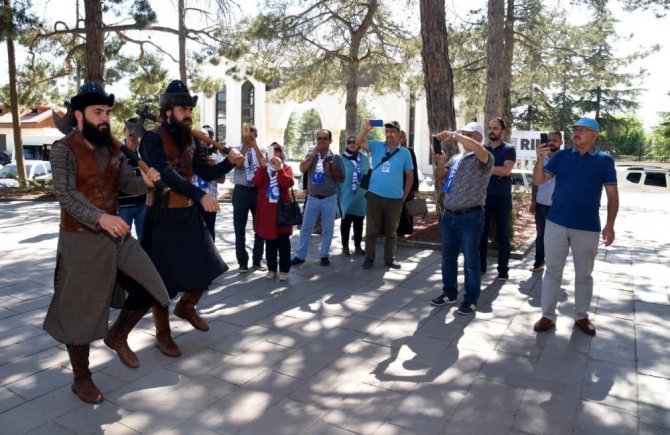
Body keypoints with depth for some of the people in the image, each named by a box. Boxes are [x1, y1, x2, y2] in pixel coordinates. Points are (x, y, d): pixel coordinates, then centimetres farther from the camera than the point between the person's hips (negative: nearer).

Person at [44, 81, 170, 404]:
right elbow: (65, 195, -23)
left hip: (116, 234, 6)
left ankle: (118, 335, 33)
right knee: (80, 310, 5)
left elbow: (127, 183, 6)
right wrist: (100, 218, -39)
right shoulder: (64, 149, -12)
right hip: (81, 239, -6)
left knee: (149, 288, 7)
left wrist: (146, 182, -18)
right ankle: (81, 379, 24)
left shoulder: (111, 147, 8)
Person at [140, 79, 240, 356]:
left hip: (190, 214, 7)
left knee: (206, 268, 11)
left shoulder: (190, 139, 10)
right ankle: (163, 333, 21)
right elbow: (167, 174, -27)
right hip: (164, 216, -7)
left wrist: (229, 162, -11)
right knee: (163, 277, 3)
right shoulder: (153, 139, -13)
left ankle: (186, 307, 38)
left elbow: (206, 173, 8)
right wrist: (201, 196, -37)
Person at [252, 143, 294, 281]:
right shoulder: (263, 167, 9)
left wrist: (279, 168, -22)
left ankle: (284, 269, 8)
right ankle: (271, 268, 17)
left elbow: (287, 184, -14)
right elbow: (255, 183, -8)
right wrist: (263, 167, -18)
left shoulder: (286, 167, 5)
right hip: (266, 208, 2)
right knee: (269, 240, 7)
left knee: (283, 240, 1)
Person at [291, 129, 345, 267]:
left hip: (329, 199, -1)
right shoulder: (311, 155, 5)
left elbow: (341, 179, -1)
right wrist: (313, 154, -15)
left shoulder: (336, 158, 0)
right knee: (306, 228, 5)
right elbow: (302, 169, -12)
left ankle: (324, 255, 17)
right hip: (312, 198, 2)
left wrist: (333, 168, -17)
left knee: (327, 229, 6)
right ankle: (300, 255, 12)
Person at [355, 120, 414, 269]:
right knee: (372, 229, 6)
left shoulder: (405, 153, 1)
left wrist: (405, 196, 5)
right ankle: (369, 258, 17)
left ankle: (390, 258, 23)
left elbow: (409, 175, 7)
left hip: (395, 199, 0)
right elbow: (358, 142, -7)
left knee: (391, 231, 11)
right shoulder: (376, 146, 3)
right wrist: (365, 129, -24)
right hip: (374, 196, 0)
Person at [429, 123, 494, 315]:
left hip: (470, 217, -7)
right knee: (448, 257, 15)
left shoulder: (484, 158, -6)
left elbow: (478, 149, -29)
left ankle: (471, 299, 14)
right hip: (449, 215, 7)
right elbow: (439, 177, 16)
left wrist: (454, 135, -24)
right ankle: (449, 292, 29)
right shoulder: (456, 158, 15)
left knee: (470, 260, 2)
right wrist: (440, 163, -5)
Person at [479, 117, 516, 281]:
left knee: (503, 235, 4)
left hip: (502, 197, -3)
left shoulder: (509, 149, 0)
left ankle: (503, 269, 11)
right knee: (481, 233, 6)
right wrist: (496, 171, -9)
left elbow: (506, 170, -14)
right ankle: (480, 266, 17)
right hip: (483, 196, 3)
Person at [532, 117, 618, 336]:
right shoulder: (561, 155, 2)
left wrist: (610, 225, -6)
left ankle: (582, 316, 27)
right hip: (556, 223, 1)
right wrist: (540, 159, -21)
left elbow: (612, 195, 1)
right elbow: (538, 181, -3)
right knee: (552, 271, 7)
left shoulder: (605, 160, 0)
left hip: (588, 227, -1)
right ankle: (548, 315, 16)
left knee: (584, 275, 12)